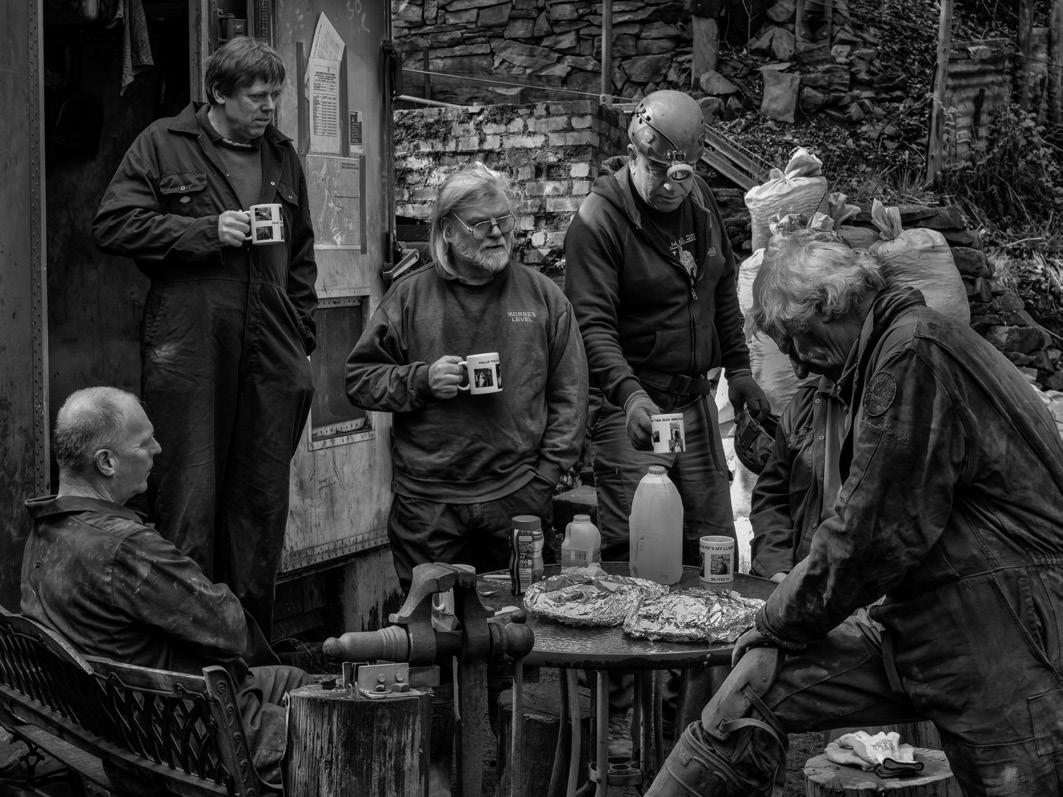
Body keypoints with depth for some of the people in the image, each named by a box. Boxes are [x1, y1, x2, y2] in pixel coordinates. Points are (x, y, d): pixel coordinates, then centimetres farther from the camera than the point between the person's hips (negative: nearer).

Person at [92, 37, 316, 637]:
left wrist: (303, 336, 14)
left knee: (263, 503, 8)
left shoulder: (282, 157, 18)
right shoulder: (163, 144, 2)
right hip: (187, 354, -5)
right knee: (189, 503, -3)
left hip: (270, 356, 5)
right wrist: (206, 231, -12)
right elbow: (114, 224, -5)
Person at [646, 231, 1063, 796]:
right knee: (752, 694, -2)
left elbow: (876, 532, -17)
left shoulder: (915, 348, -14)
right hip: (916, 623, 9)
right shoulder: (895, 347, 17)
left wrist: (778, 628, -5)